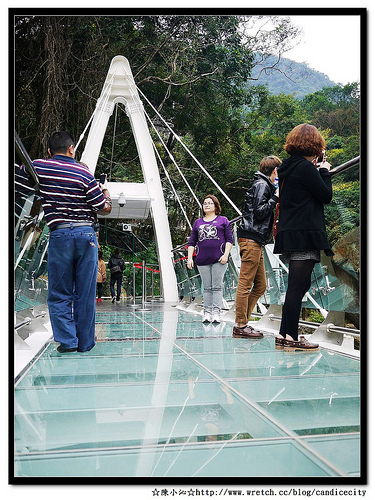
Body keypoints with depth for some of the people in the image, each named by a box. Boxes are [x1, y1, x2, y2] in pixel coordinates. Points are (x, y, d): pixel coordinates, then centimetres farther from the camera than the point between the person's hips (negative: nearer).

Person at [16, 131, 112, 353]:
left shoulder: (39, 167, 3)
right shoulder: (84, 173, 1)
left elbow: (22, 168, 27)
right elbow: (105, 209, 4)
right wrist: (106, 193, 25)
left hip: (60, 235, -1)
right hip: (87, 234, 1)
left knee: (59, 295, 9)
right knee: (85, 294, 8)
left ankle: (67, 340, 4)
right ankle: (85, 342, 15)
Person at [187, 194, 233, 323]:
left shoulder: (223, 220, 11)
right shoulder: (198, 222, 18)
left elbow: (229, 239, 5)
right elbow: (192, 242, 16)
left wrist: (226, 254, -7)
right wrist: (190, 258, 5)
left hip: (219, 259, -2)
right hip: (202, 260, 3)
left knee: (217, 286, -3)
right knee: (207, 287, 4)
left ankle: (216, 313, -2)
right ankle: (207, 313, 8)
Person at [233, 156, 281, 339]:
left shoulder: (265, 185, 25)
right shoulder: (261, 185, -5)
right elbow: (259, 212, -16)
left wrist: (275, 196, 18)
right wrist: (276, 197, -9)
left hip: (255, 242, 10)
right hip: (251, 239, -10)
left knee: (260, 286, 11)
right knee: (245, 284, -8)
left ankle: (242, 322, 13)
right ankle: (240, 326, -3)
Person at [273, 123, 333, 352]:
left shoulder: (288, 167, 16)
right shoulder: (306, 167, -10)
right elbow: (326, 195, -7)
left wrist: (316, 171, 18)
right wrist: (324, 172, 7)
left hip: (290, 233, 9)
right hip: (304, 234, -9)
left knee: (299, 285, 14)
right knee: (297, 286, -6)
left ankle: (285, 335, 18)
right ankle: (290, 337, 0)